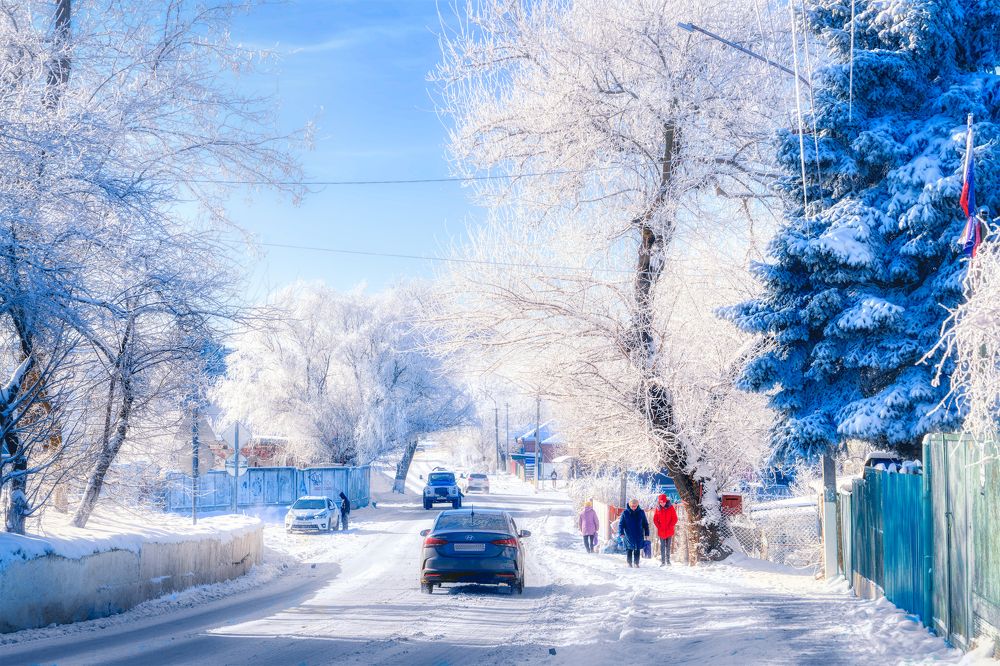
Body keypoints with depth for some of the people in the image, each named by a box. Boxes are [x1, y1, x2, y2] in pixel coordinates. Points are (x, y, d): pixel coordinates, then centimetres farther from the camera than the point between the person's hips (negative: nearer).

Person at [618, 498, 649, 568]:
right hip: (628, 535, -1)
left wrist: (646, 533, 7)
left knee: (637, 550, 1)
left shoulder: (641, 512, 3)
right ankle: (629, 563, 11)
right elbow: (621, 524, 0)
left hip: (639, 535, 1)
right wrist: (621, 533, -12)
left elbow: (645, 524, 11)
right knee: (629, 550, 0)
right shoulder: (625, 513, -1)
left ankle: (636, 563, 10)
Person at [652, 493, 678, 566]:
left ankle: (668, 560, 15)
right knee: (662, 546, 0)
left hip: (669, 531, -1)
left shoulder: (671, 508, -3)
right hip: (661, 531, 1)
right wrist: (659, 527, -5)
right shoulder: (658, 509, 1)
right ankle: (662, 561, 3)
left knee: (668, 546, 7)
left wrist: (670, 526, -9)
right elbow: (655, 519, 7)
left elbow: (674, 519, -1)